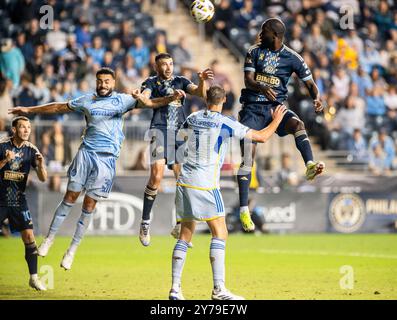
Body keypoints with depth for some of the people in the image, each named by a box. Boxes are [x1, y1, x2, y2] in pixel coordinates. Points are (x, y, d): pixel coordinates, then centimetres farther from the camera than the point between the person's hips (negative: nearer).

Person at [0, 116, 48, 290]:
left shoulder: (31, 150, -1)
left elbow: (43, 178, -2)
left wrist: (41, 164, -22)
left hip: (18, 200, 2)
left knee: (29, 237, -5)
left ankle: (33, 278, 4)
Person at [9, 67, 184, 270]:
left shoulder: (122, 100, 4)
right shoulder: (87, 100, 10)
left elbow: (150, 103, -4)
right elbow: (59, 107, 20)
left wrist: (171, 98, -21)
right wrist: (29, 110, 25)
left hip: (107, 158, -1)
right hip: (86, 152, 1)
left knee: (89, 204, 1)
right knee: (70, 196, -2)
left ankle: (72, 250, 9)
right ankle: (49, 238, 9)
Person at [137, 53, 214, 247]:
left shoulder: (181, 81, 17)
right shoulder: (151, 82, 10)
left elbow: (200, 93, 3)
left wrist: (202, 81, -18)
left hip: (180, 131, 3)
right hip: (160, 129, -3)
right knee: (156, 176, -18)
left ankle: (180, 227, 11)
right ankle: (145, 223, -8)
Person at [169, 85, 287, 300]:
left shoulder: (192, 118, 10)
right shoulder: (225, 124, -6)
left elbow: (180, 136, 32)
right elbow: (261, 137, -3)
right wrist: (277, 120, 14)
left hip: (184, 182, 6)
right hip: (205, 184, -6)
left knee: (184, 236, 10)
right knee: (220, 234, -5)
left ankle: (175, 288, 5)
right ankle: (218, 290, -14)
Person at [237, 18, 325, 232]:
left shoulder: (292, 58, 2)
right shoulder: (254, 52, 4)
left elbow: (310, 83, 3)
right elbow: (248, 80, -8)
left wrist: (316, 98, -20)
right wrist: (262, 88, -31)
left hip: (276, 107, 0)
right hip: (253, 108, 0)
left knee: (297, 123, -33)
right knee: (247, 156, -9)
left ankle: (310, 166, -53)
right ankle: (244, 209, -7)